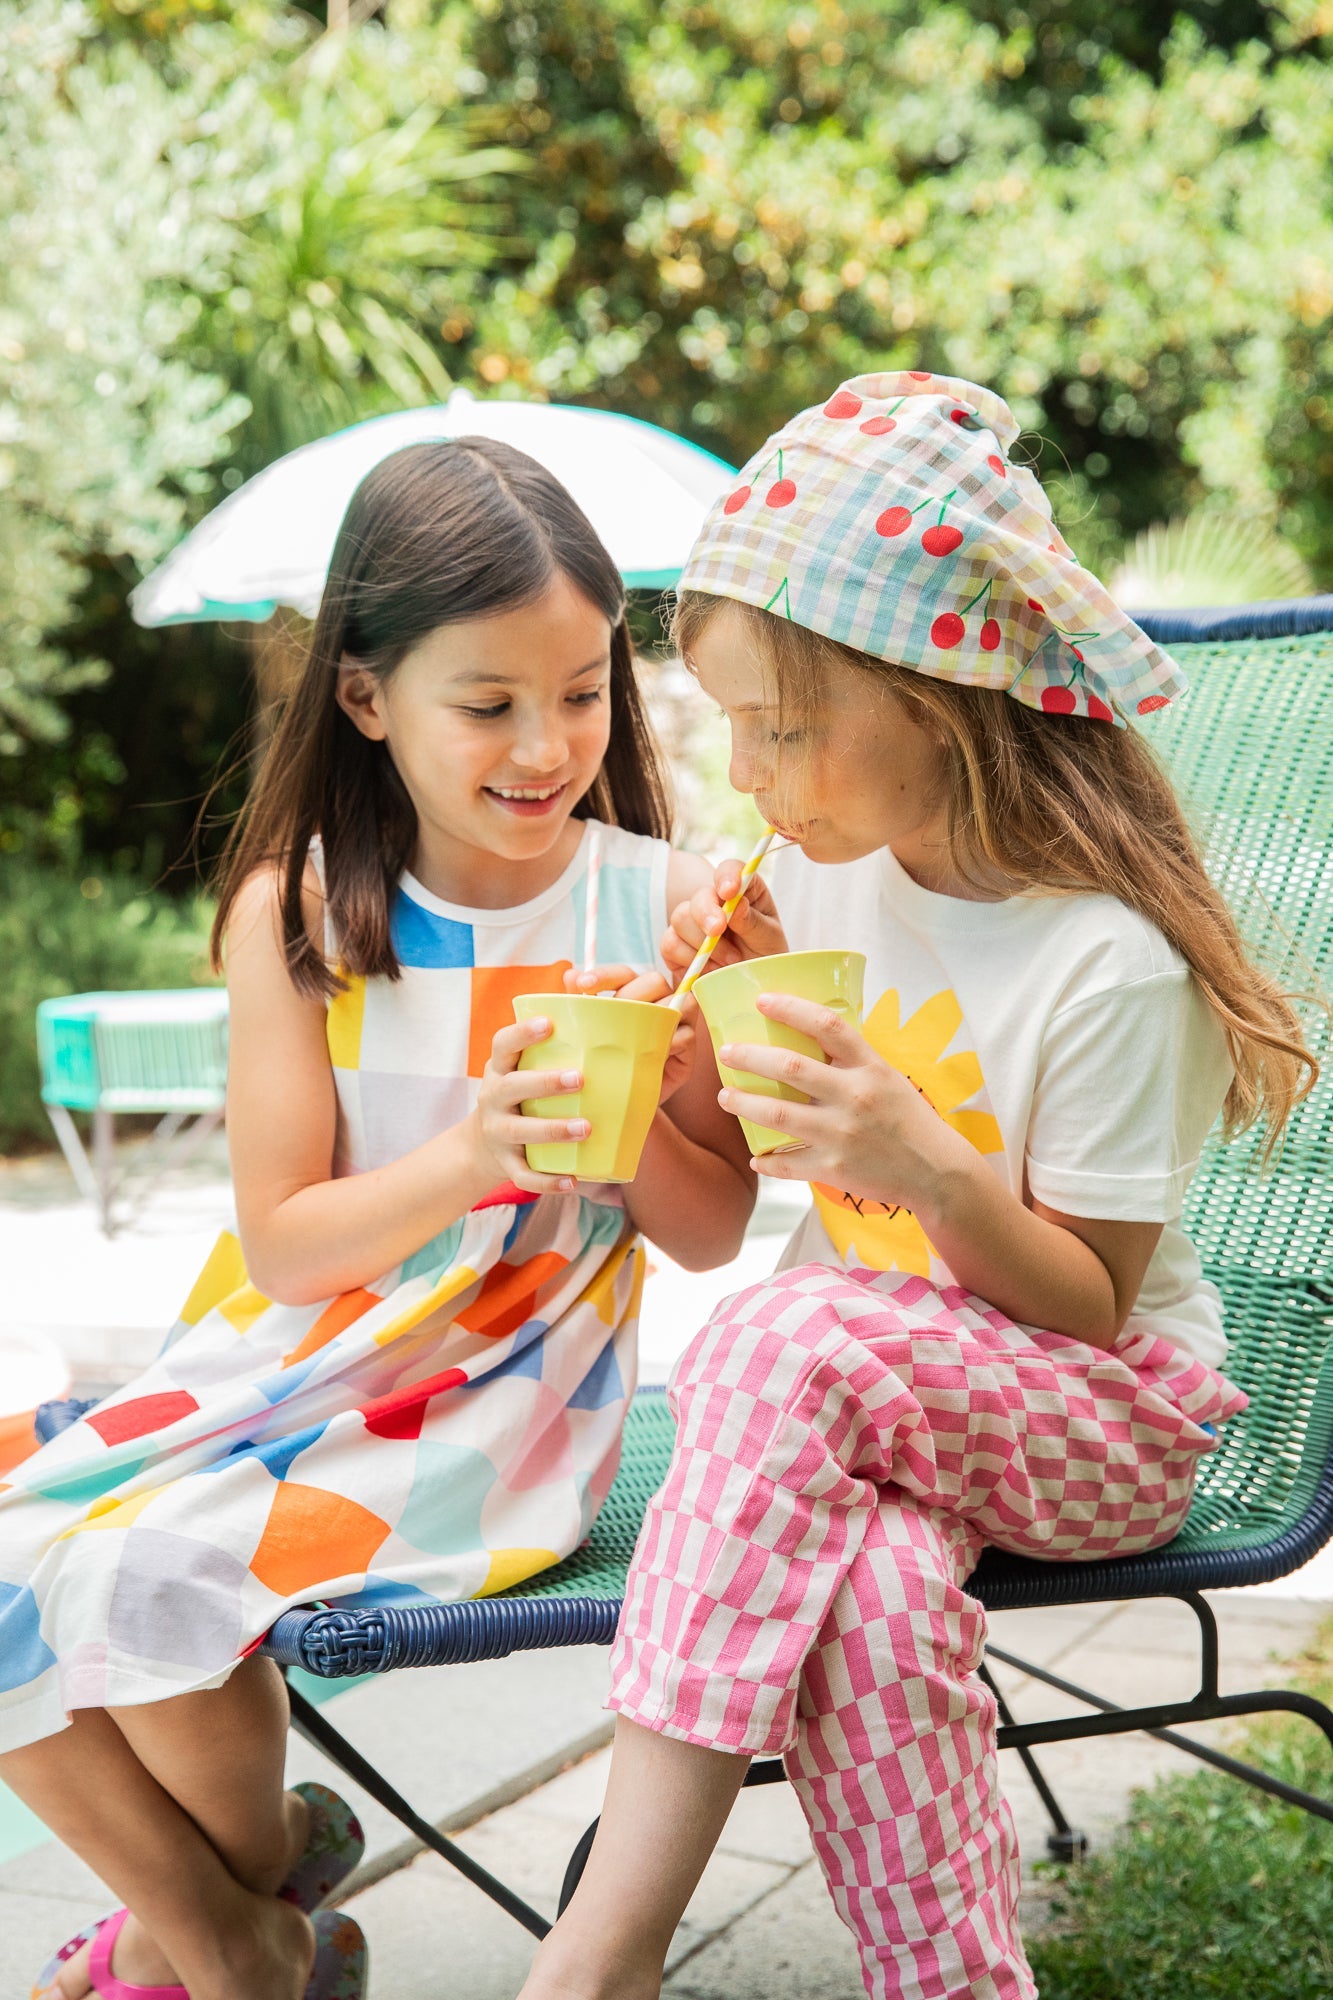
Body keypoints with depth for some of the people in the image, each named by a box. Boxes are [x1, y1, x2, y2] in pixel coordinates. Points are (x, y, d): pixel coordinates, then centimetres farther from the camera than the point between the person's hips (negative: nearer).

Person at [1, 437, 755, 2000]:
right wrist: (469, 1153, -24)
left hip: (502, 1401, -3)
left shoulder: (662, 903, -6)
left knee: (152, 1580, -23)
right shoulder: (298, 911, -4)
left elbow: (713, 1231, 1)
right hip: (284, 1368, 4)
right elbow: (285, 1243, -6)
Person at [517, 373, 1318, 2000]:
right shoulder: (829, 867, -1)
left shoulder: (1110, 962, -20)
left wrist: (930, 1165, -32)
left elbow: (1090, 1303, -13)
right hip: (876, 1395, 5)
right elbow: (742, 1186, 13)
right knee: (872, 1597, -34)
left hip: (1103, 1418, -4)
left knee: (784, 1342, -35)